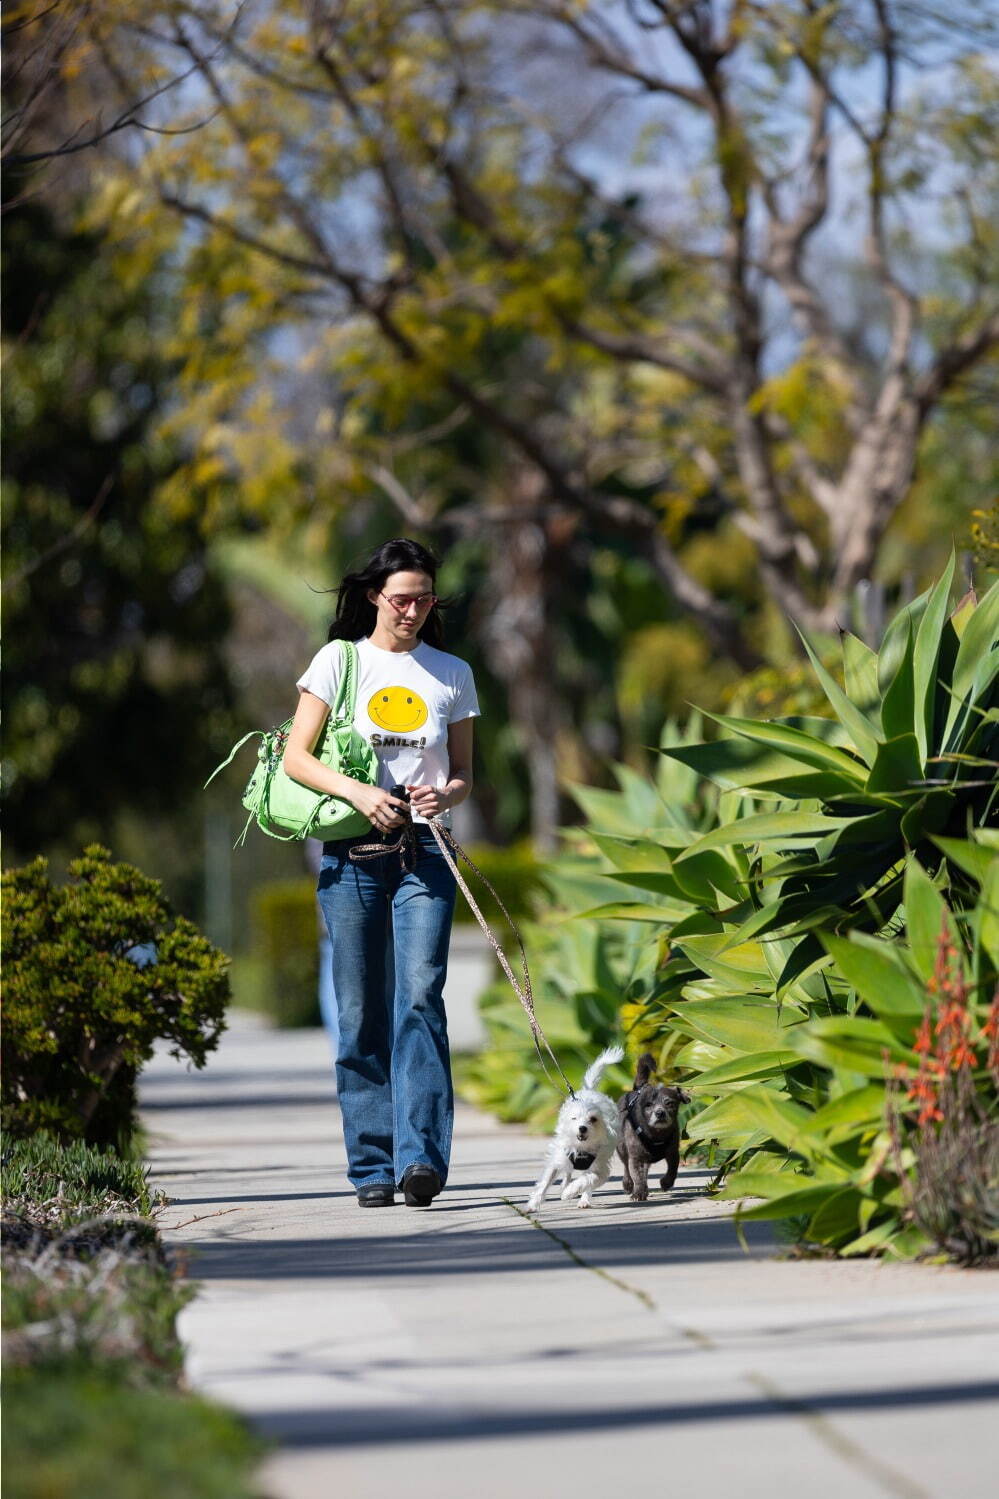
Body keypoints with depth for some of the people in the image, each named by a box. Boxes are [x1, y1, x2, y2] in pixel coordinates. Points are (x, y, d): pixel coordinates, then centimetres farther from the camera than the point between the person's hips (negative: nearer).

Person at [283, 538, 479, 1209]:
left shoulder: (452, 674, 10)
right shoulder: (339, 661, 5)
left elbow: (464, 772, 14)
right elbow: (296, 757, 1)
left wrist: (447, 794, -9)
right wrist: (358, 793, -15)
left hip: (425, 851, 0)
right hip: (351, 852, 0)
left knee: (420, 997, -15)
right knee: (361, 1013, 1)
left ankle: (421, 1155, -23)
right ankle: (373, 1165, 6)